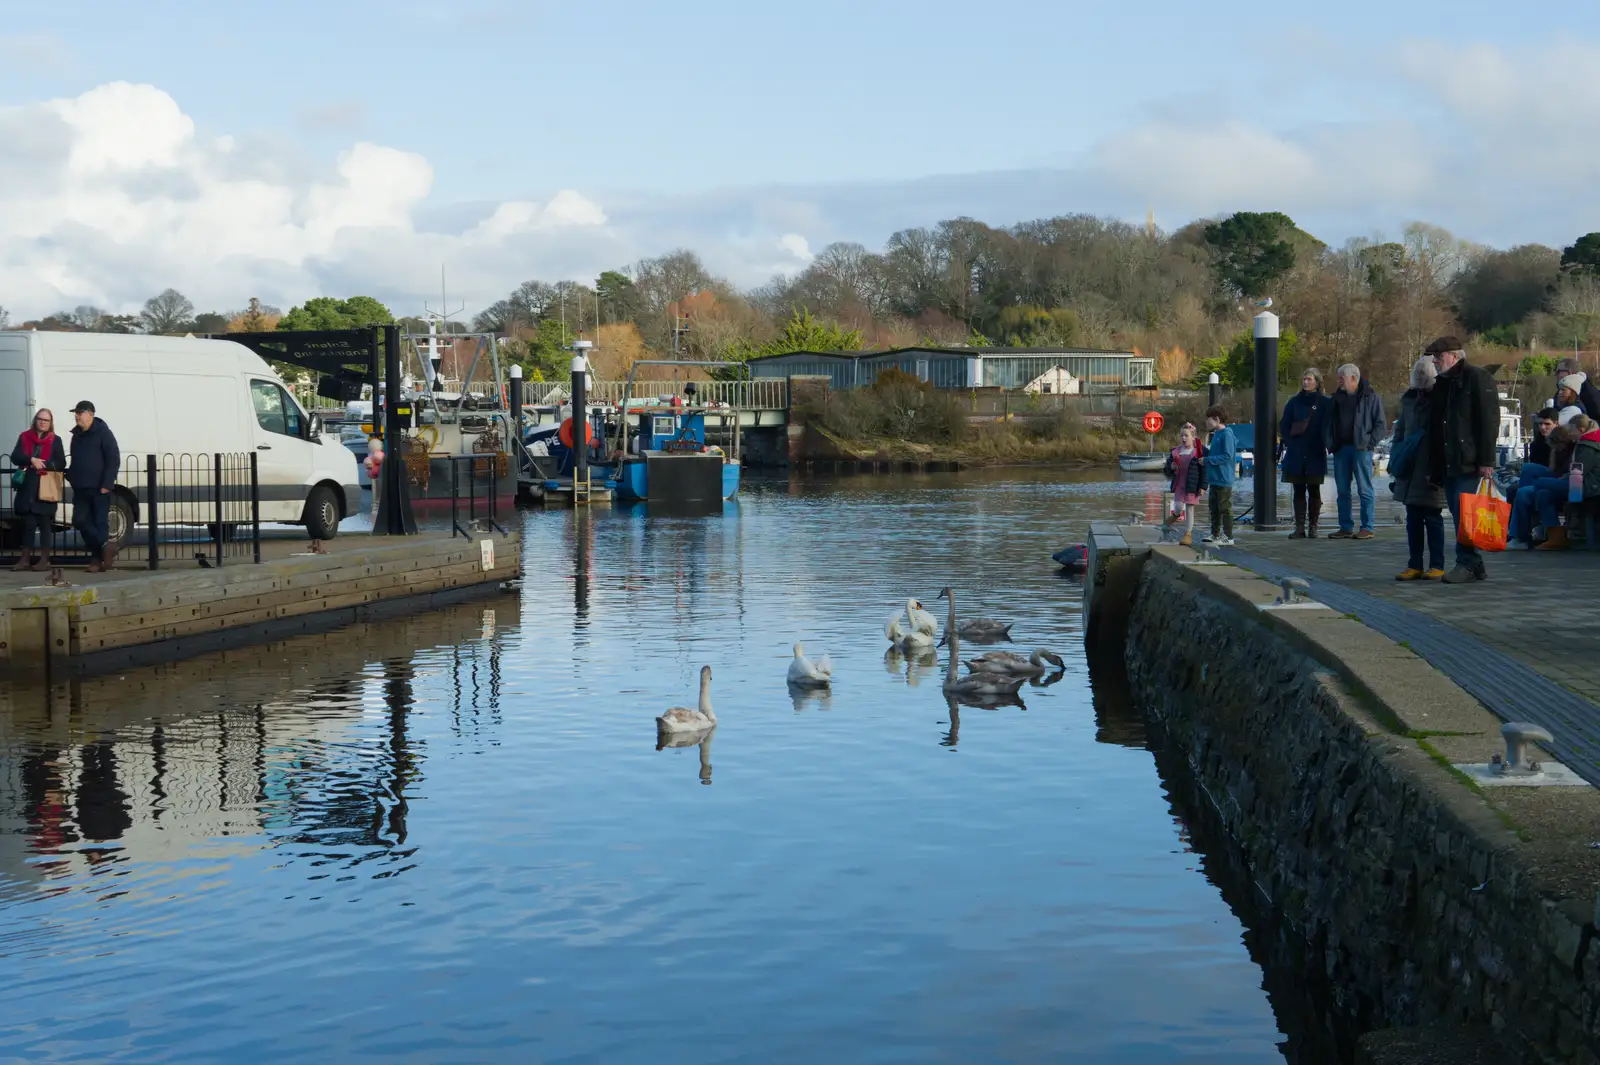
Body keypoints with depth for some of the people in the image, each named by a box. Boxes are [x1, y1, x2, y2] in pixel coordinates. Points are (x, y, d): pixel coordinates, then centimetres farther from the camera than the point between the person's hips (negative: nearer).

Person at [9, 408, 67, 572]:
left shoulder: (55, 440, 5)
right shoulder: (24, 437, 9)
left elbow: (61, 463, -2)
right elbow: (15, 457, -1)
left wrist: (43, 464, -16)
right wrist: (31, 460, -18)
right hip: (27, 487, 2)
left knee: (44, 523, 1)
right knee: (28, 523, 4)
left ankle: (44, 559, 4)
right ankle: (24, 559, 8)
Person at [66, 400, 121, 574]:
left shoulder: (103, 433, -6)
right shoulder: (77, 435, 15)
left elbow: (114, 460, -11)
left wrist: (107, 484, -17)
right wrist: (71, 478, 8)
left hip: (99, 489, -7)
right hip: (81, 489, 7)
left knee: (100, 523, -4)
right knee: (80, 521, -2)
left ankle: (98, 558, -4)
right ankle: (105, 546, 1)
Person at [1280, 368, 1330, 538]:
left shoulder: (1324, 403, 1)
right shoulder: (1294, 401, 8)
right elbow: (1284, 425, 9)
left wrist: (1326, 445, -10)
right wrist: (1289, 441, -4)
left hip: (1315, 455, -2)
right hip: (1296, 455, 2)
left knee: (1314, 491, 5)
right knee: (1299, 491, 3)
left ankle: (1313, 527, 8)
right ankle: (1299, 527, 4)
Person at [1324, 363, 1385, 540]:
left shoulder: (1370, 397, -2)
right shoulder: (1337, 398, 15)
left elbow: (1380, 424, -2)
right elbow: (1328, 423, 20)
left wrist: (1369, 442, -12)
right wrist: (1329, 442, 6)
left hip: (1361, 449, -6)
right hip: (1341, 449, 6)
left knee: (1364, 490, -4)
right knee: (1342, 491, 7)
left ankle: (1367, 528, -2)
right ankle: (1346, 528, 12)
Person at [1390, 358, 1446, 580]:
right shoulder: (1409, 399, 13)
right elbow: (1400, 431, 22)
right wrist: (1397, 459, 12)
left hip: (1432, 470, -6)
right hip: (1411, 470, 6)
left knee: (1433, 518, -1)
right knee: (1413, 519, 8)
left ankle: (1437, 566, 5)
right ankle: (1414, 565, 13)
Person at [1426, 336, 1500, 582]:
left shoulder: (1477, 378, -5)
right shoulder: (1441, 384, 20)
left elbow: (1489, 421, -11)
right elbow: (1434, 429, 21)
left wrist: (1487, 460, -17)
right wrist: (1433, 467, 16)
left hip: (1469, 463, -8)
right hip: (1448, 464, 8)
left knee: (1464, 513, -11)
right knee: (1458, 513, 7)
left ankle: (1467, 564, -8)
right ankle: (1475, 565, 13)